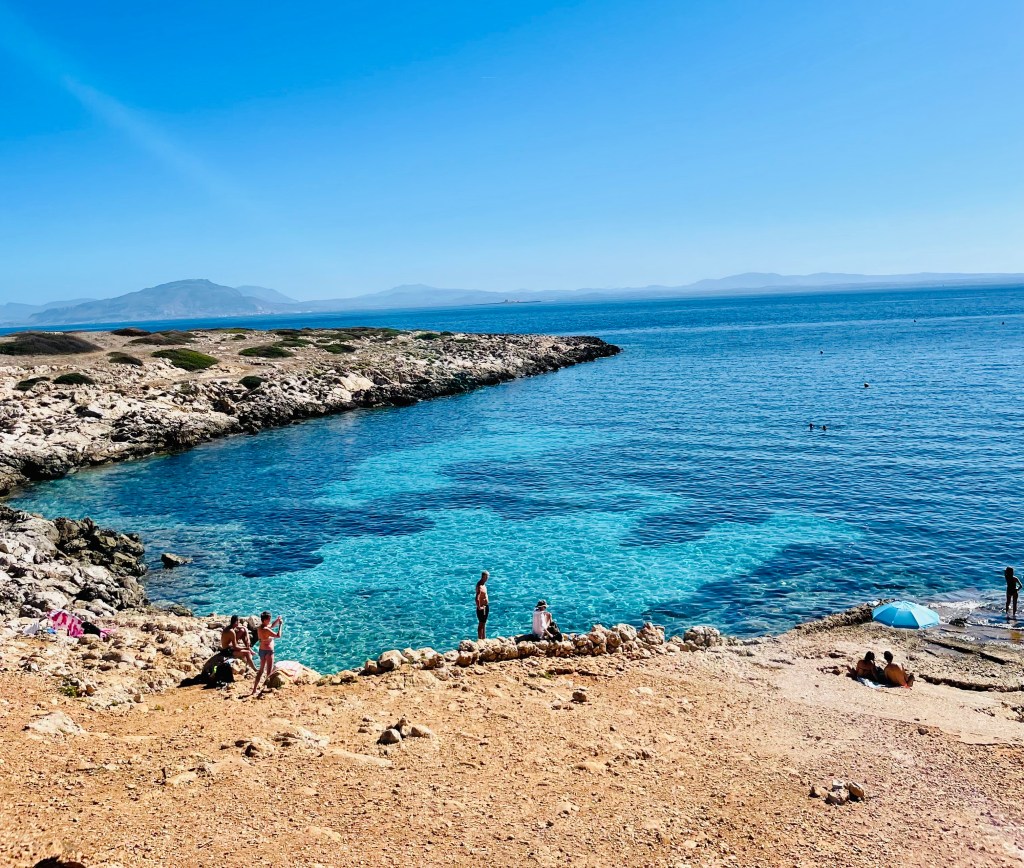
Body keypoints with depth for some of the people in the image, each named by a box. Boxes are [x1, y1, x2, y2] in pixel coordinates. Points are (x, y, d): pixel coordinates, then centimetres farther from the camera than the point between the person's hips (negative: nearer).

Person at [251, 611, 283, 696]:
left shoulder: (260, 627, 5)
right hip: (268, 651, -10)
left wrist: (277, 620, 5)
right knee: (269, 671, 1)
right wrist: (280, 625, -18)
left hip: (262, 650, 10)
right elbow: (278, 636, -26)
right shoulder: (266, 630, -24)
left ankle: (254, 691, 22)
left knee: (261, 670, 18)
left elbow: (272, 625, 20)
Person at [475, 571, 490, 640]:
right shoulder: (479, 585, -22)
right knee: (481, 624, -3)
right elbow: (477, 598, -33)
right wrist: (479, 607, -35)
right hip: (482, 607, -10)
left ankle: (484, 639, 27)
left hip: (486, 606, 10)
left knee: (484, 623, 17)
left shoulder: (483, 584, 8)